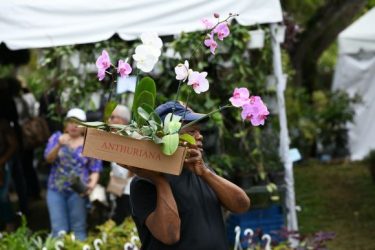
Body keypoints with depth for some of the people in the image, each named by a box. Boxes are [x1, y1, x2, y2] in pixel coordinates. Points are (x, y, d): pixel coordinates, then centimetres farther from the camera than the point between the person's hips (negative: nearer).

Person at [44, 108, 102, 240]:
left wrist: (92, 184, -17)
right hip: (56, 189, 1)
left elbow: (95, 170, 2)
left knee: (79, 230, -1)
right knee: (58, 230, -3)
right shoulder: (56, 137, 6)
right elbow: (48, 159, -6)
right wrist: (59, 145, -24)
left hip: (77, 191, -1)